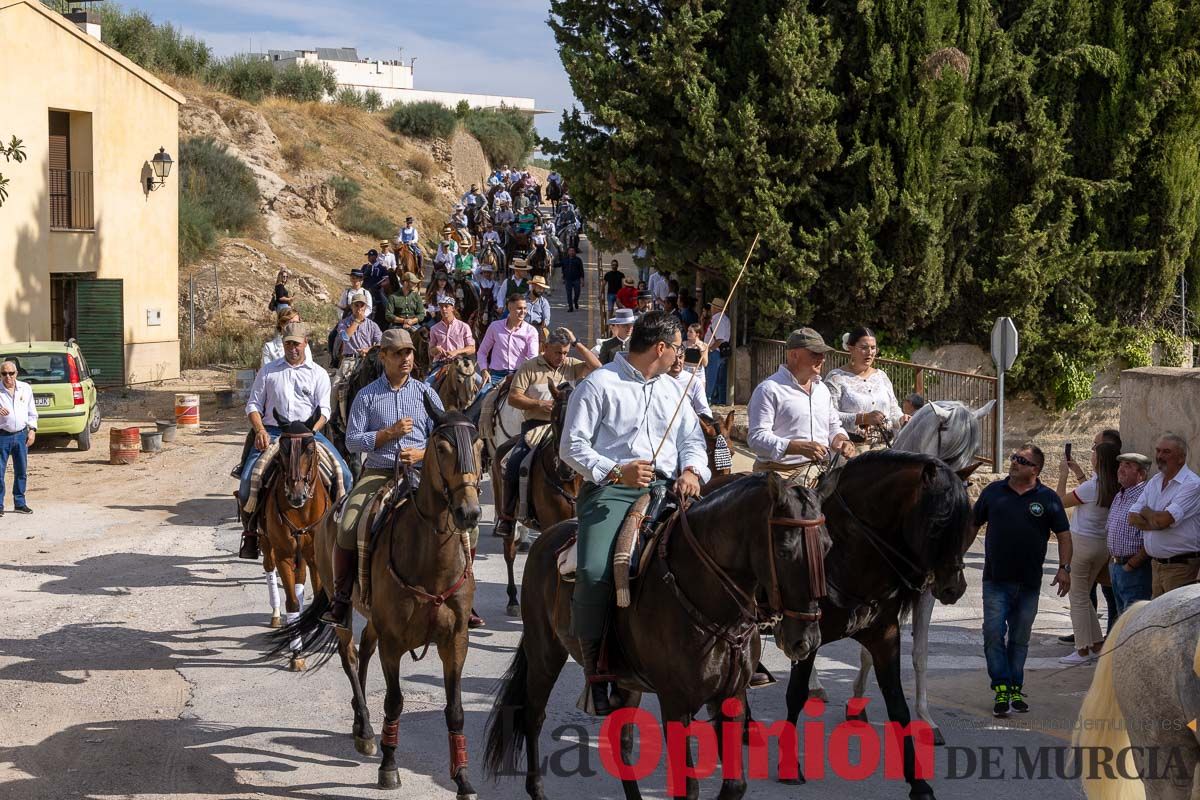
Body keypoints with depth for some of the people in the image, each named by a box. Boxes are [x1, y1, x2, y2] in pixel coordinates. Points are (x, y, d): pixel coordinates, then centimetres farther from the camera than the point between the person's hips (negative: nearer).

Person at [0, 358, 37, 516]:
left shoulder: (26, 389, 6)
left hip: (21, 435, 4)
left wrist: (32, 430, 4)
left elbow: (32, 412, 14)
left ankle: (20, 503, 20)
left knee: (21, 471, 9)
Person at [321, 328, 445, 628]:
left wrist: (422, 453, -11)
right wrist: (388, 434, -10)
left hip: (419, 472, 0)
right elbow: (352, 440, 2)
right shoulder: (367, 396, 8)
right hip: (377, 473, 0)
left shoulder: (426, 394, 11)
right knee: (347, 529, -22)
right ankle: (341, 601, -8)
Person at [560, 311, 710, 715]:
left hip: (665, 489, 6)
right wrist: (617, 472, -16)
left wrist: (692, 471, -2)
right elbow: (572, 446, -2)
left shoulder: (673, 389, 24)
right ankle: (593, 664, -14)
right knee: (595, 571, -28)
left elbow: (692, 440, 22)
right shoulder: (598, 385, 4)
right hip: (610, 490, -5)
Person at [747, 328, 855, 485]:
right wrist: (801, 447, -24)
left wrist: (840, 440, 5)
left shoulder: (822, 388, 19)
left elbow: (834, 426, 30)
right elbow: (757, 438, -14)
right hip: (781, 473, -6)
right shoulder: (769, 389, -6)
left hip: (818, 471, 7)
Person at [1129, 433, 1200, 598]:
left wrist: (1146, 512, 0)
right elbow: (1133, 519, 7)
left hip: (1181, 567, -8)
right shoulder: (1154, 482, 13)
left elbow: (1163, 520, -22)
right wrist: (1155, 522, -11)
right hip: (1157, 565, 8)